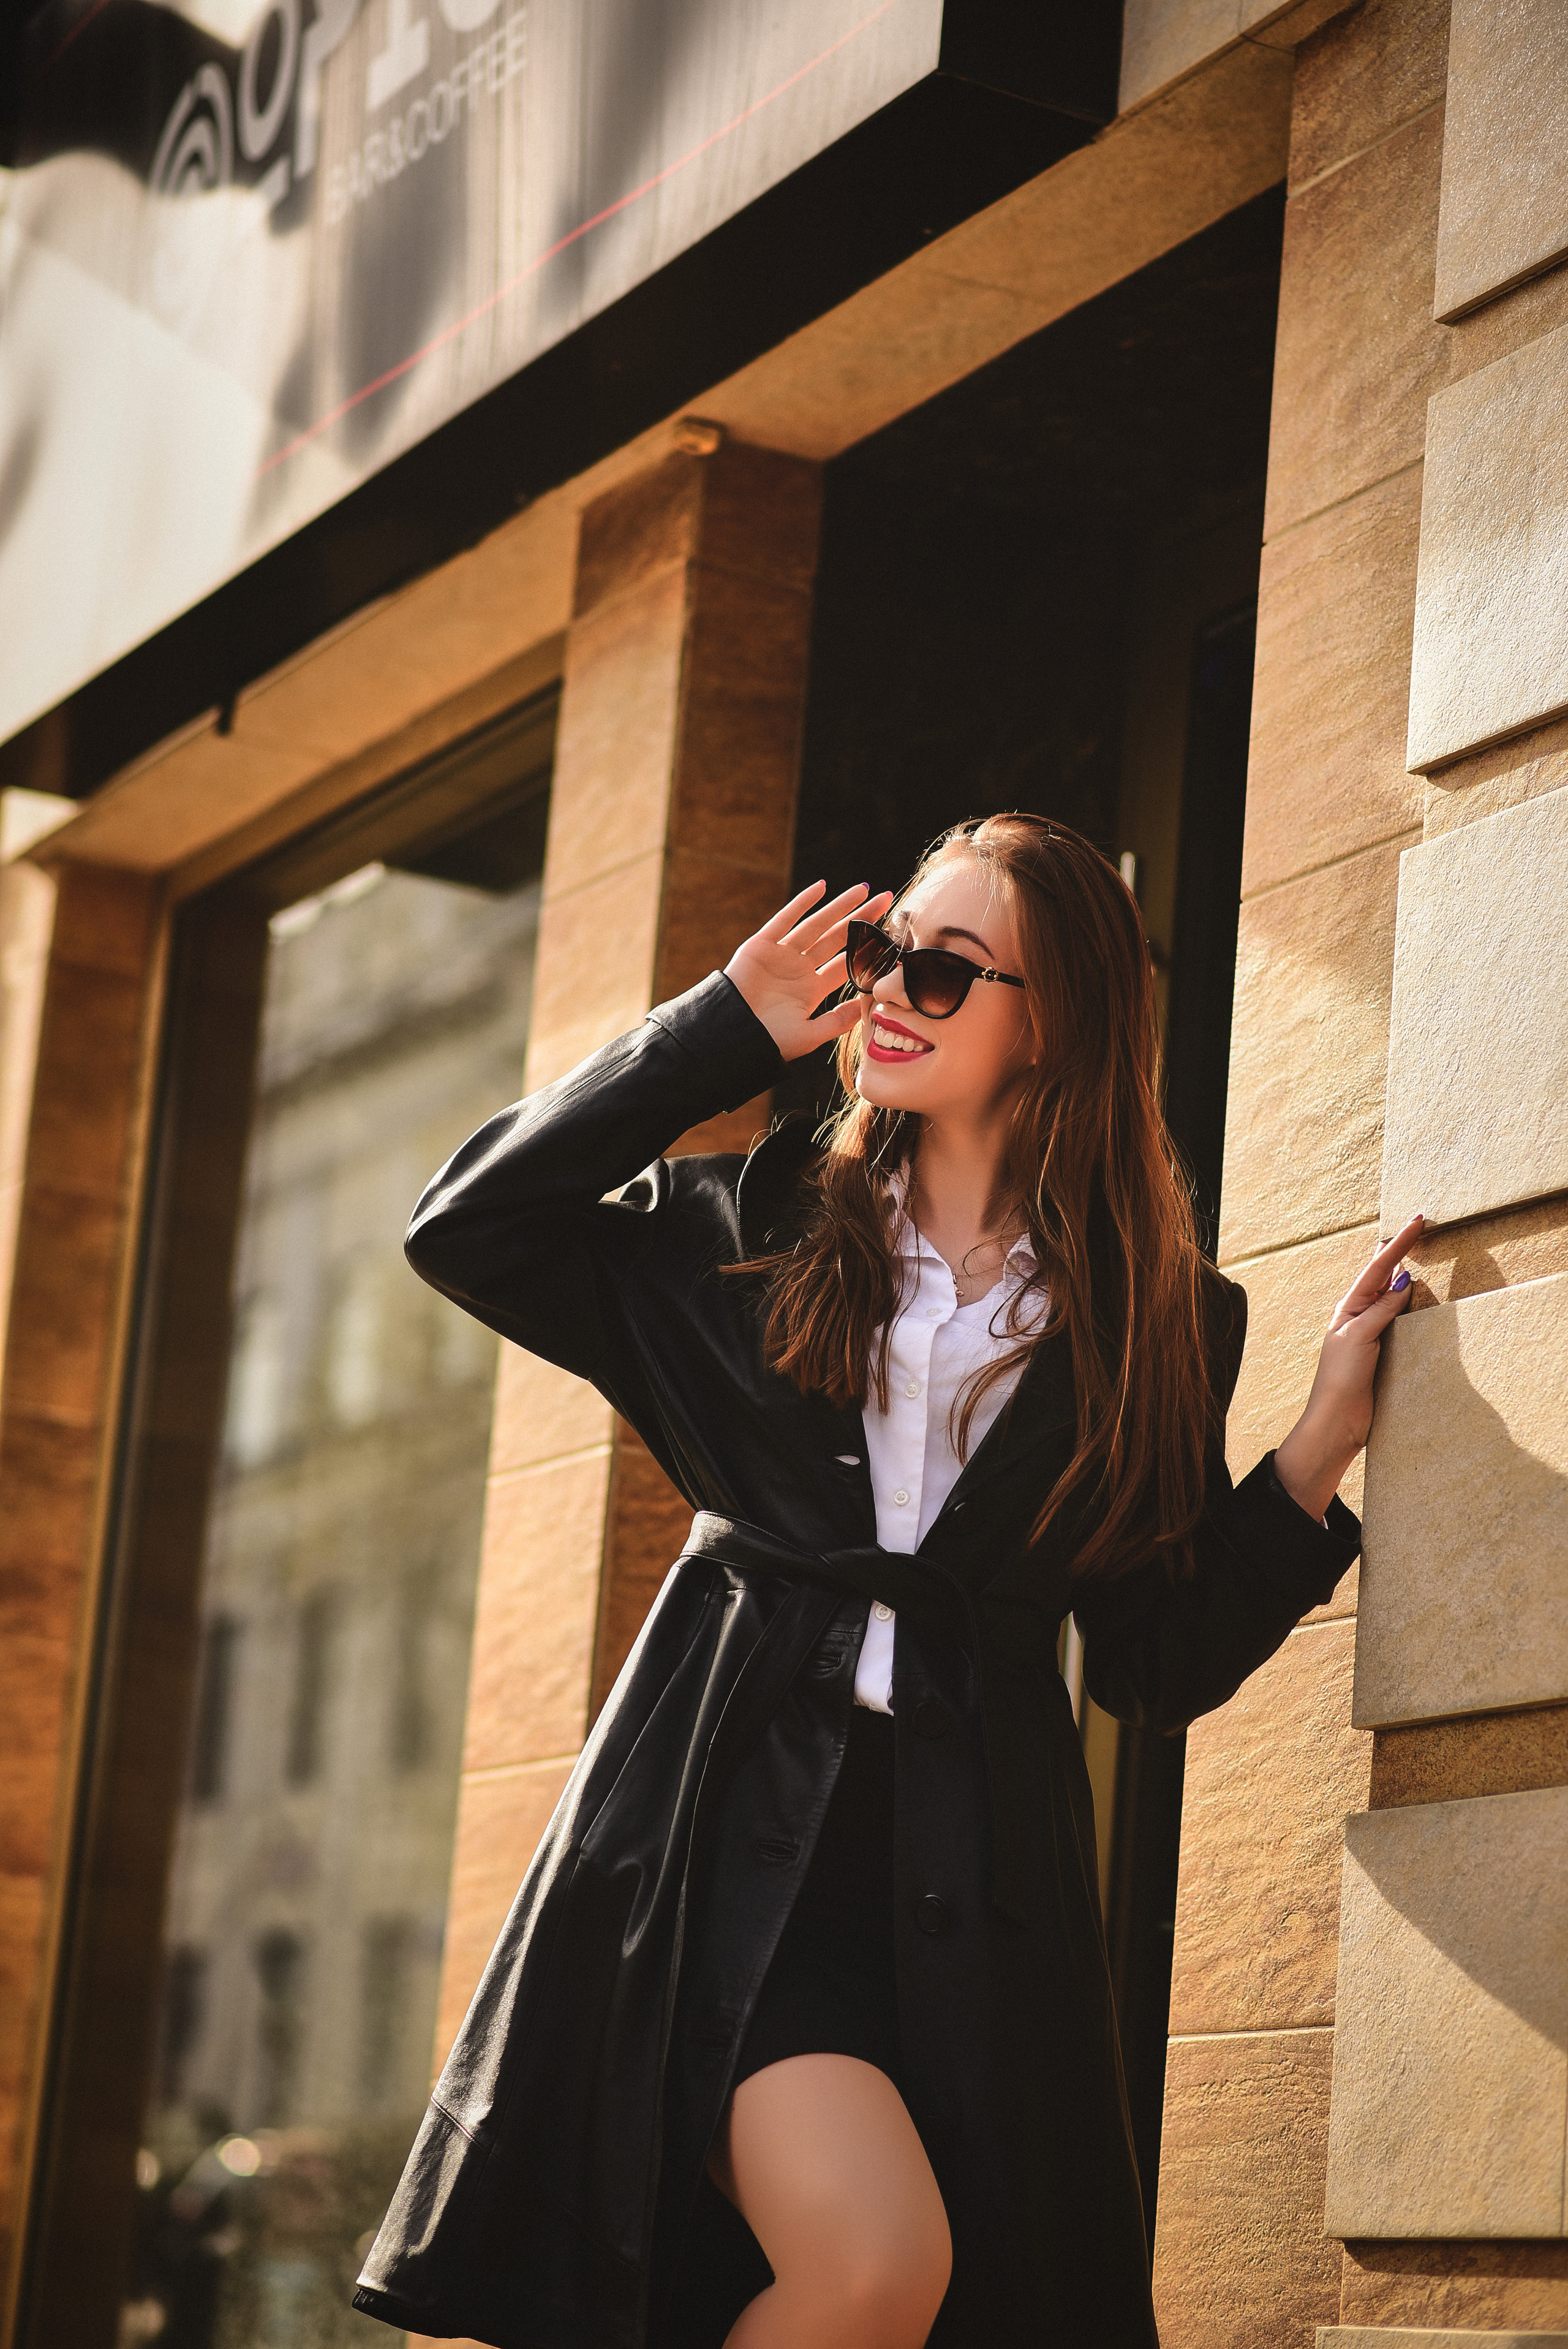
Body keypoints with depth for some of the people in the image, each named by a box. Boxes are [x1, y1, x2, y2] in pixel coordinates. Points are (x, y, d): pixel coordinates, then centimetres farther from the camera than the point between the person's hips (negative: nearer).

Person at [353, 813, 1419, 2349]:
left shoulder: (1159, 1325, 8)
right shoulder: (764, 1227, 11)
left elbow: (1160, 1664, 9)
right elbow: (470, 1232, 3)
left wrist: (1321, 1441, -3)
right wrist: (726, 1028, 4)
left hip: (967, 1877, 2)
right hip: (732, 1825, -2)